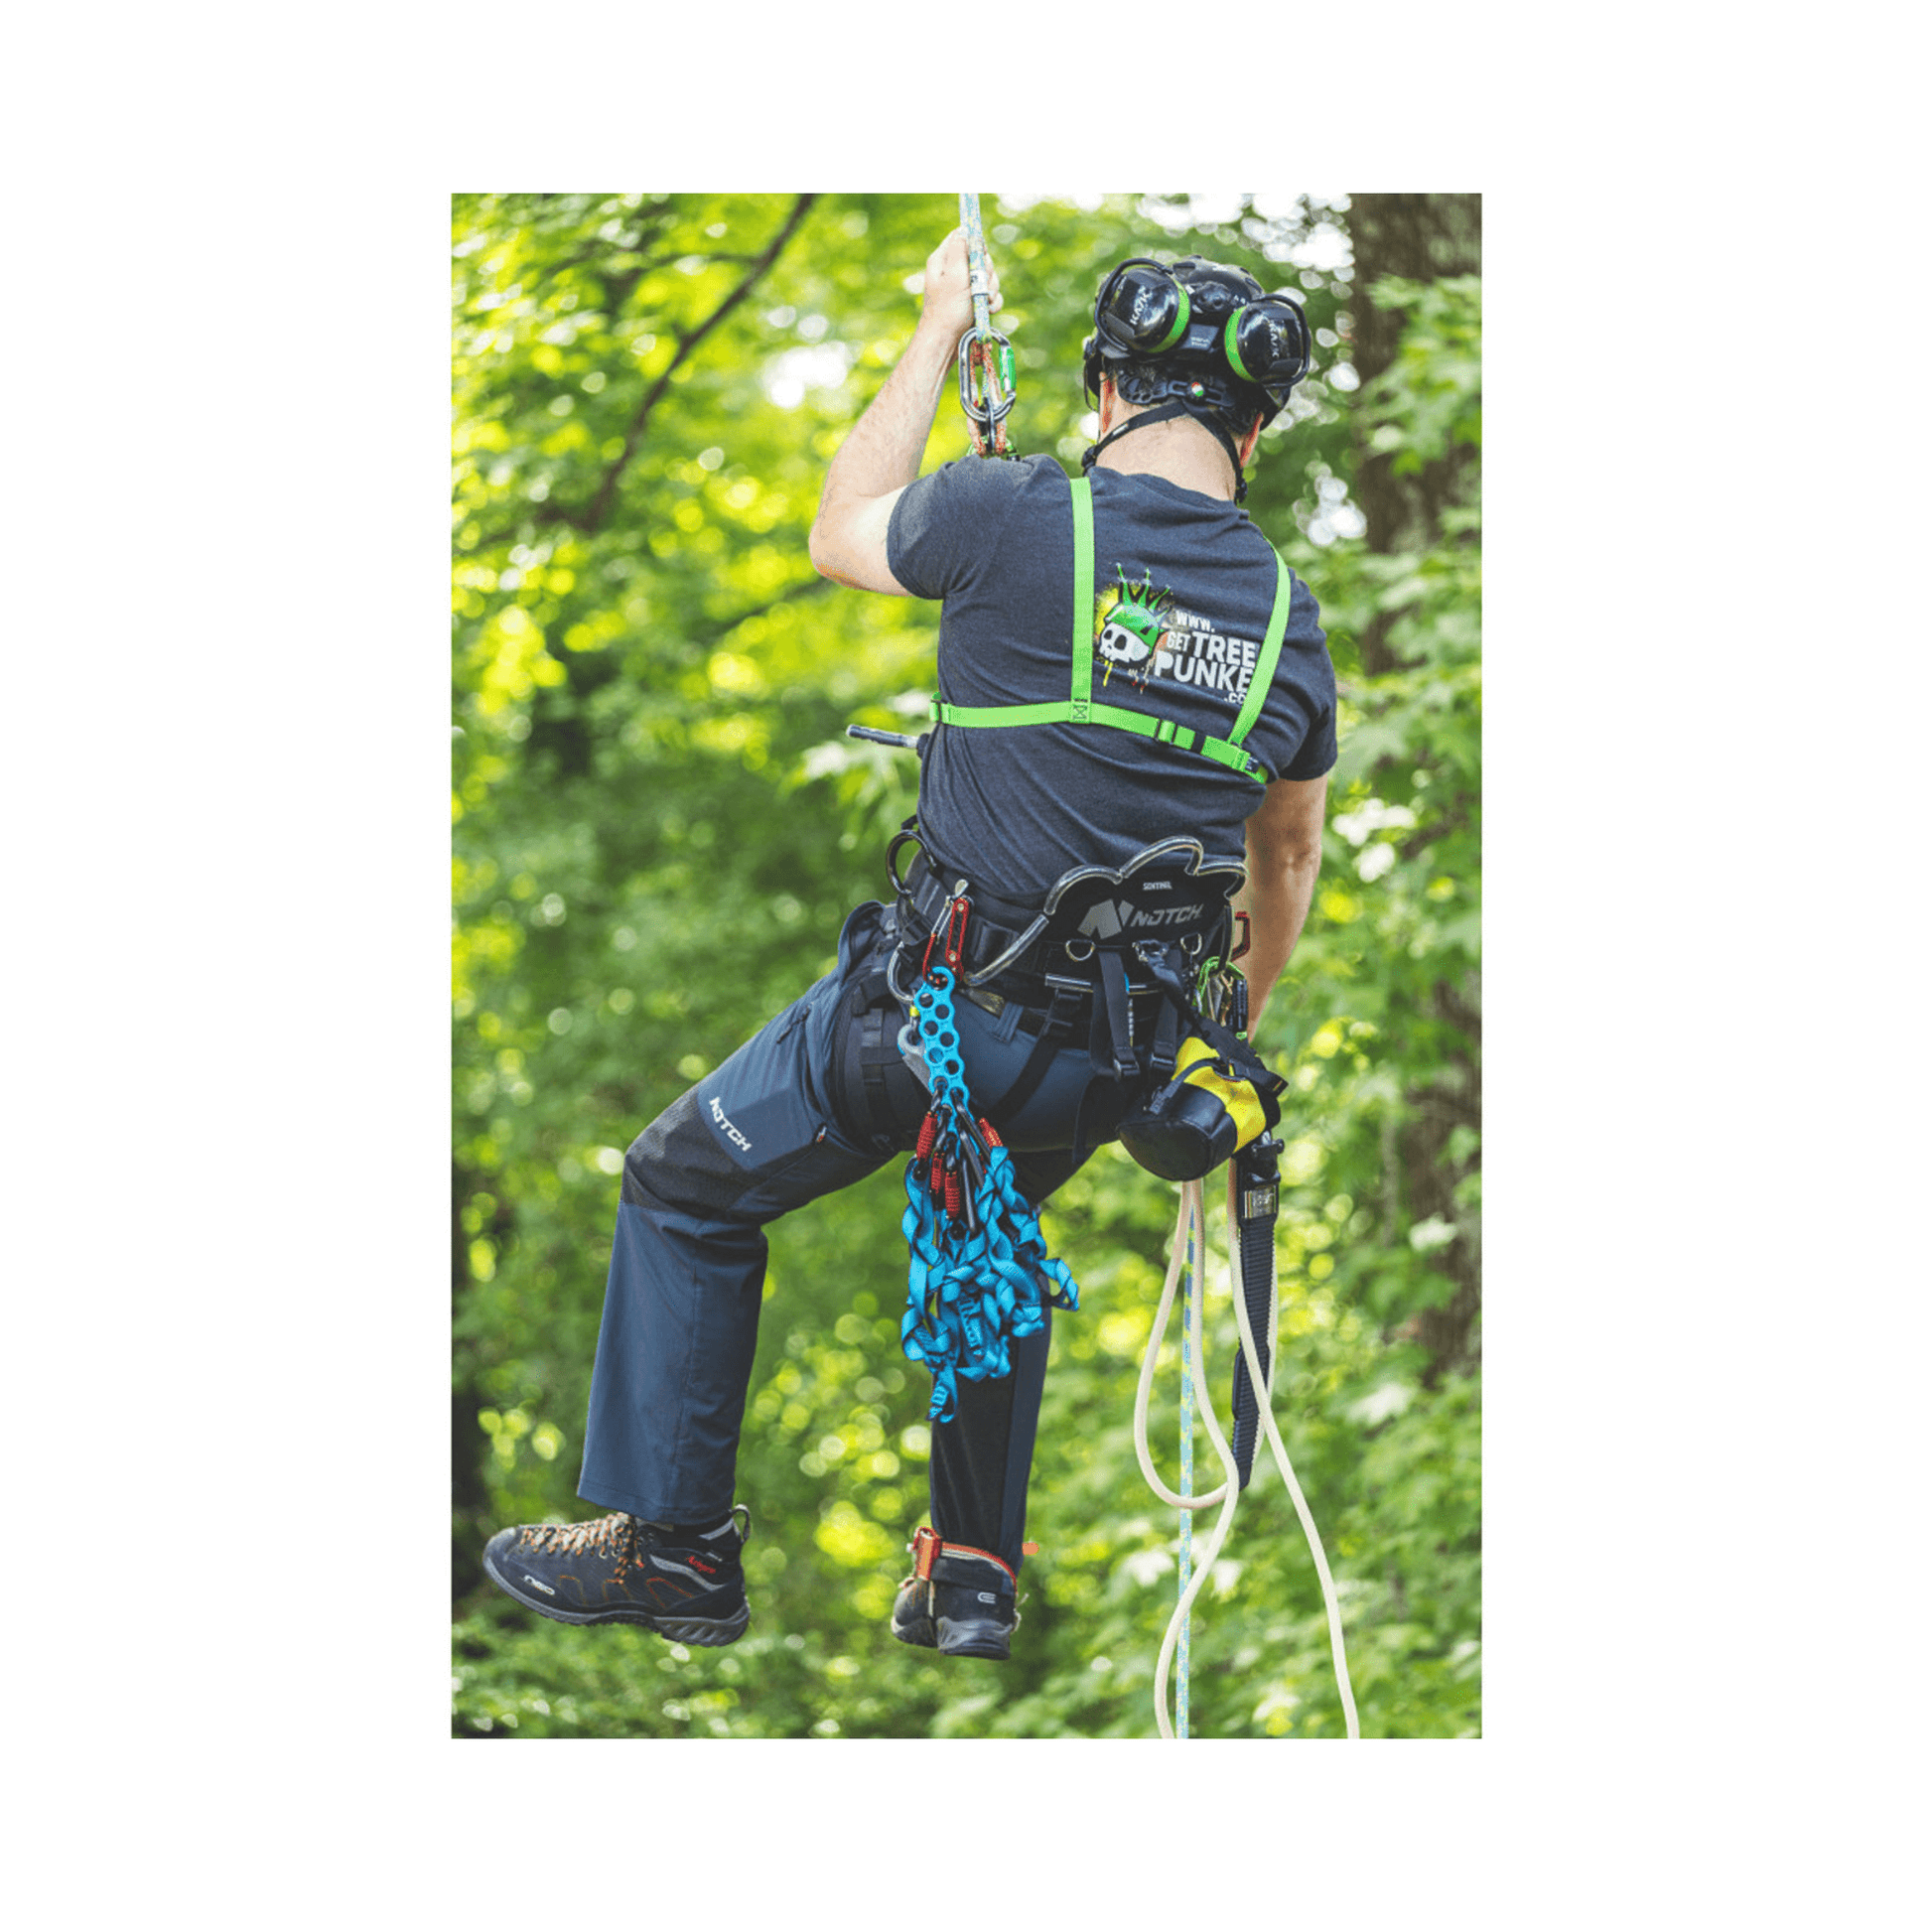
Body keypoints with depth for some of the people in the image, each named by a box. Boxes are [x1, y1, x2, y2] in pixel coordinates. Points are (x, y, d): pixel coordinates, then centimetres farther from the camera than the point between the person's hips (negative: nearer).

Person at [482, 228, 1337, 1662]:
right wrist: (1236, 1018, 35)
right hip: (1118, 1060, 5)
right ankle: (977, 1572, 31)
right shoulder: (1290, 617, 1)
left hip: (949, 997, -5)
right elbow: (1289, 859, 17)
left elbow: (839, 536, 8)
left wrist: (940, 331, 17)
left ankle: (672, 1545, 21)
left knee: (689, 1190, 17)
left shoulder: (1021, 518, -14)